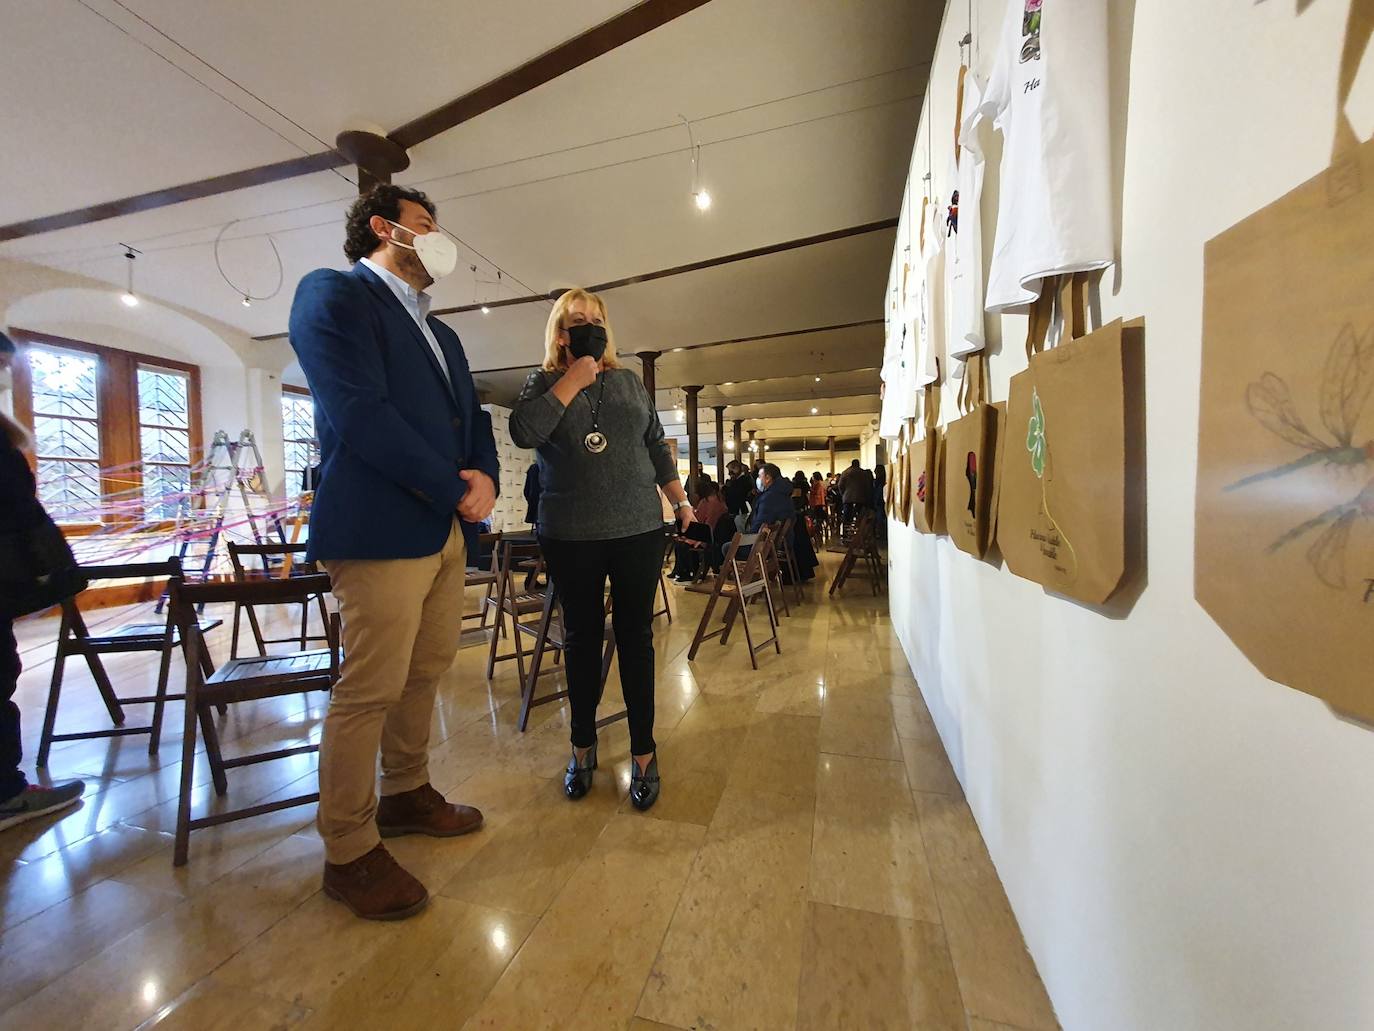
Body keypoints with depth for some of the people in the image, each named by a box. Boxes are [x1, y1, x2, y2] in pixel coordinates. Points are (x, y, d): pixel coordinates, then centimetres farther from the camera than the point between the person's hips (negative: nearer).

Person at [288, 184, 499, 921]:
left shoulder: (440, 334, 25)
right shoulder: (332, 294, 0)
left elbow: (472, 417, 19)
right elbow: (358, 411, -14)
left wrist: (486, 478, -3)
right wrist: (453, 491, -13)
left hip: (447, 528, 8)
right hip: (381, 527, -8)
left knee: (425, 675, 15)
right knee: (370, 689, -1)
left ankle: (405, 793, 34)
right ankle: (349, 852, 17)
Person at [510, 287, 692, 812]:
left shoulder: (630, 383, 14)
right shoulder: (544, 382, 8)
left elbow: (657, 447, 15)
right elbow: (524, 432, -13)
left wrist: (681, 501, 7)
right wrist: (574, 380, -9)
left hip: (639, 531, 1)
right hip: (570, 537, -1)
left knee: (636, 638, 4)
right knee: (581, 638, 9)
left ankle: (643, 753, 18)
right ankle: (583, 747, 27)